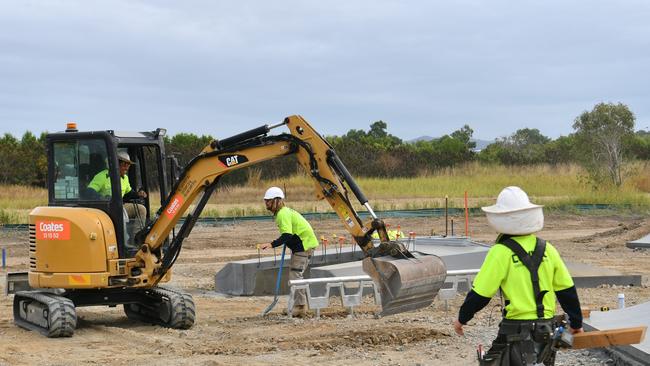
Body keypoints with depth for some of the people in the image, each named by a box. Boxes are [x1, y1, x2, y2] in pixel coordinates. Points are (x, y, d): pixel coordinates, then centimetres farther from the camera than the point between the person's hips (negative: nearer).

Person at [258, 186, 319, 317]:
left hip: (304, 245, -11)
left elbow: (287, 236, -30)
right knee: (295, 274, 14)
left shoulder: (283, 214, -20)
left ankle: (300, 306, -9)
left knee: (295, 275, -11)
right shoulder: (283, 212, 13)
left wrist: (271, 244, -38)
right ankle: (300, 305, 18)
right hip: (302, 244, 11)